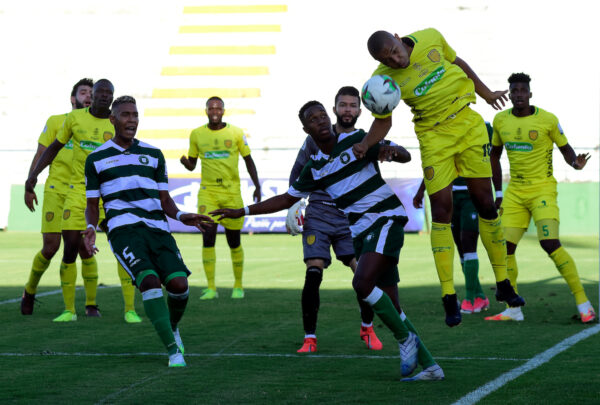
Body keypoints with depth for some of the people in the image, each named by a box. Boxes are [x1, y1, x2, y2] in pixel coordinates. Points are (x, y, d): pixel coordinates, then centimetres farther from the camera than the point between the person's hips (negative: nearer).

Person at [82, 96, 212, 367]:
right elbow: (92, 204, 15)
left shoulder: (153, 155, 18)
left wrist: (181, 216, -2)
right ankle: (173, 350, -24)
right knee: (149, 280, -26)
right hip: (123, 229, -3)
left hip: (157, 228, 3)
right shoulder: (96, 159, 12)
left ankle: (172, 327, 18)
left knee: (179, 284, -16)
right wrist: (91, 228, -6)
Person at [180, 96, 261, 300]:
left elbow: (248, 160, 8)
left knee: (234, 241, 5)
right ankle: (211, 287, -7)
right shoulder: (197, 134, 4)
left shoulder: (235, 133, 0)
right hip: (207, 191, 1)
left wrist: (257, 186, 2)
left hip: (232, 192, -1)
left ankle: (238, 286, 20)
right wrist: (185, 162, -11)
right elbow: (192, 164, 12)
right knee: (208, 236, -12)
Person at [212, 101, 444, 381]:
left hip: (385, 218, -6)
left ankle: (405, 339, -8)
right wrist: (241, 212, 17)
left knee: (362, 283, -25)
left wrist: (392, 151, -29)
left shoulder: (356, 140, -4)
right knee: (389, 305, 1)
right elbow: (287, 199, 21)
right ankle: (429, 365, 7)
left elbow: (405, 156, -5)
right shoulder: (314, 168, 12)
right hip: (359, 231, 6)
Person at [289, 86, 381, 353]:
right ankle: (309, 338, -4)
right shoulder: (317, 138, 4)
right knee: (313, 274, -14)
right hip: (318, 215, 0)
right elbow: (298, 171, 16)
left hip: (351, 218, 0)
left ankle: (367, 328, 14)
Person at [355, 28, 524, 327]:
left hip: (468, 123, 2)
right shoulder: (384, 79, -13)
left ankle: (503, 284, 13)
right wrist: (365, 145, -23)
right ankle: (449, 297, -3)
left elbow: (458, 63, 10)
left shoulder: (430, 39, -8)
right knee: (441, 209, -9)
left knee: (484, 202, 3)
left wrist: (486, 93, 20)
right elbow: (383, 122, -4)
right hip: (434, 137, -2)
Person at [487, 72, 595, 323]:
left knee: (550, 244, -19)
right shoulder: (500, 121, 5)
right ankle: (513, 309, 8)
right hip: (514, 192, 5)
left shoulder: (548, 120, -7)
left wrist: (575, 162, -20)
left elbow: (565, 149, 3)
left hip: (542, 189, -5)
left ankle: (583, 303, -11)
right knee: (505, 246, -4)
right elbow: (495, 155, 18)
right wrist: (498, 193, 15)